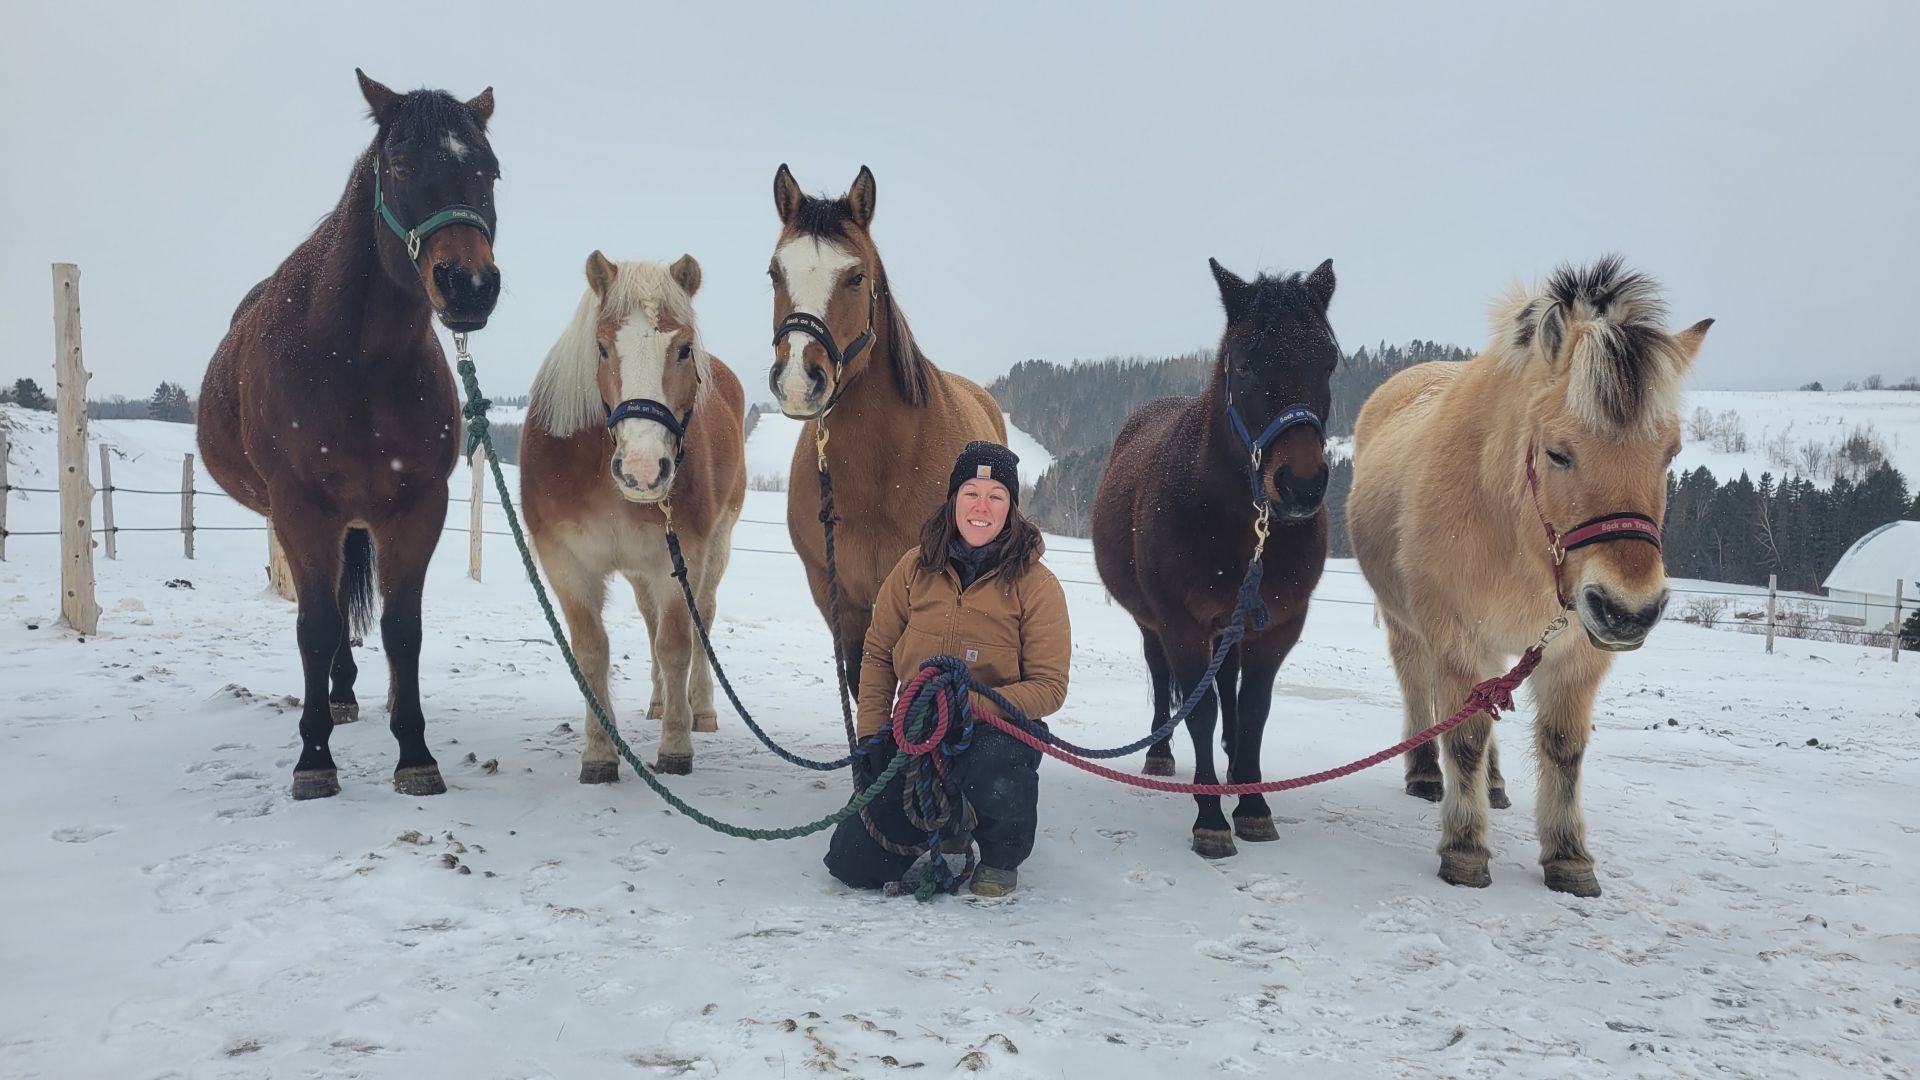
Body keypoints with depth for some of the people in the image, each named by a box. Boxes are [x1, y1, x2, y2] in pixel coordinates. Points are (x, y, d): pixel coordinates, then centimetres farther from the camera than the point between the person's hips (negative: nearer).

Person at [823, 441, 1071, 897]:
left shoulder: (1036, 585, -10)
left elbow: (1049, 687, -13)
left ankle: (1002, 858, -2)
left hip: (998, 728, -3)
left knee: (994, 782, -40)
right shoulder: (916, 568, -1)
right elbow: (877, 655, 6)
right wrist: (872, 734, -4)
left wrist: (972, 704, -27)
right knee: (854, 864, -6)